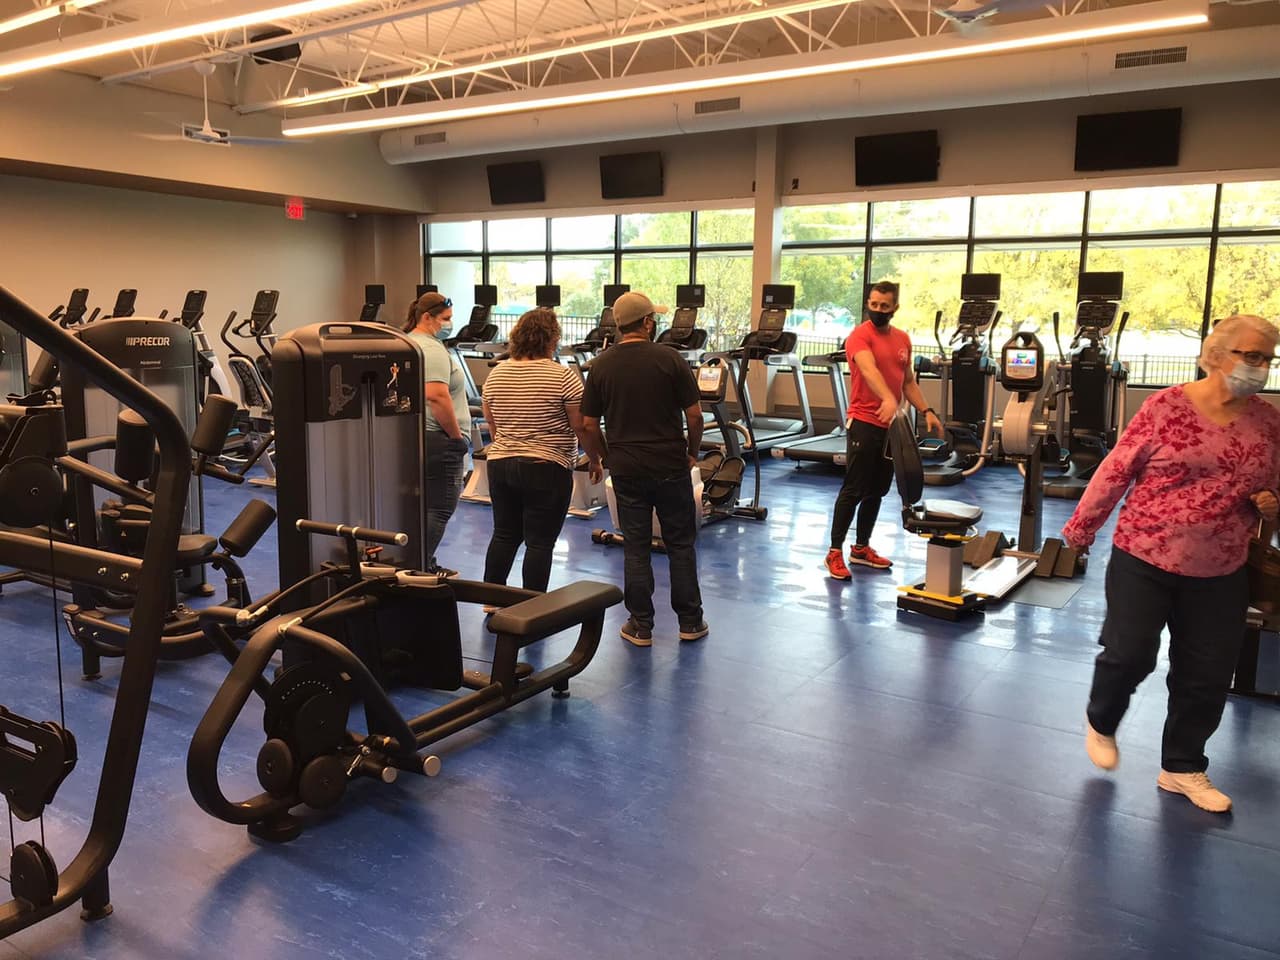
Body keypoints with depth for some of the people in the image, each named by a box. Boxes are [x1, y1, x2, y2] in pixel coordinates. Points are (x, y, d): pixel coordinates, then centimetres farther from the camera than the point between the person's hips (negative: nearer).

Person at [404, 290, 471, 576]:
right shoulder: (432, 349, -15)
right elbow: (437, 396, -25)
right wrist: (457, 435, -18)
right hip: (437, 440, -10)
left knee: (424, 505, 15)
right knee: (440, 508, -6)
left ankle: (425, 564, 22)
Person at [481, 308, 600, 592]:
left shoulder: (496, 374, 5)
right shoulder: (563, 377, -12)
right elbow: (581, 426, -9)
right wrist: (595, 460, 5)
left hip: (499, 465, 6)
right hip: (546, 470, -6)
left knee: (504, 535, 17)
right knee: (539, 542, 2)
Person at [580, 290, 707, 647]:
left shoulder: (601, 365, -1)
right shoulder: (669, 359, -8)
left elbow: (589, 425, 1)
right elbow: (694, 415, -7)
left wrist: (601, 458, 16)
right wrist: (692, 452, 9)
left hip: (626, 468, 2)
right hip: (670, 466, -2)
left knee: (636, 548, 9)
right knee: (681, 544, 10)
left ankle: (641, 626, 14)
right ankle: (690, 622, 18)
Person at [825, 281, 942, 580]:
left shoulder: (903, 339, 13)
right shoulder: (860, 335, -11)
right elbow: (869, 370, -30)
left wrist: (926, 410, 9)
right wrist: (888, 399, -47)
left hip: (891, 425, 7)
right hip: (864, 422, -7)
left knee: (878, 490, 13)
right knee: (853, 490, -6)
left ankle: (862, 548, 23)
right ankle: (835, 552, 1)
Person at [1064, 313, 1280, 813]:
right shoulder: (1167, 405, -10)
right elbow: (1117, 469, -7)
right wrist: (1081, 525, -3)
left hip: (1220, 573, 4)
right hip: (1143, 558, -4)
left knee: (1207, 674, 9)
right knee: (1129, 654, 0)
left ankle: (1183, 767, 28)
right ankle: (1101, 723, 31)